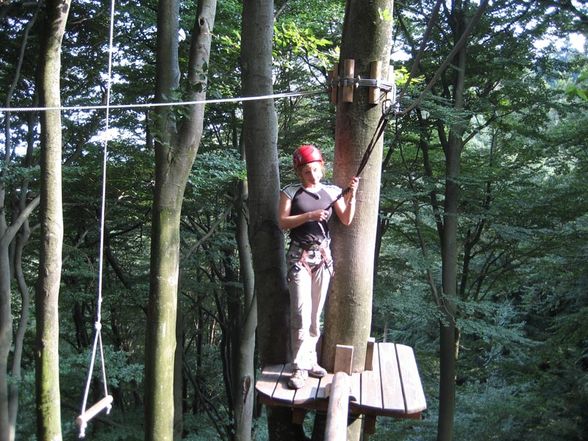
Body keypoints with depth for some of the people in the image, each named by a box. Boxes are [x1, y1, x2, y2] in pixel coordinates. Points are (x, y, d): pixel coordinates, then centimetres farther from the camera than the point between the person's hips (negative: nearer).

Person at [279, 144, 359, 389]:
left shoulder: (331, 191, 6)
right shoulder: (290, 192, -1)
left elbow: (346, 220, 0)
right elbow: (283, 222, -8)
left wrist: (352, 195, -14)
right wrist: (310, 216, -18)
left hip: (323, 255, 3)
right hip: (300, 256, -3)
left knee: (315, 312, 8)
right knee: (301, 312, -10)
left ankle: (310, 360, 19)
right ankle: (300, 367, -7)